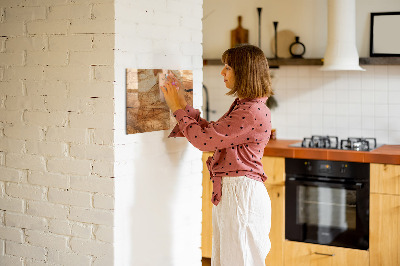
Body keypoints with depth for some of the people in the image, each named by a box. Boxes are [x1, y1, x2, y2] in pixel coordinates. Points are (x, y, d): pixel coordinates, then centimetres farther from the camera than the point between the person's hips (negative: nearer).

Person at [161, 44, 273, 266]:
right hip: (228, 192, 10)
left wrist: (178, 109, -6)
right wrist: (182, 105, 15)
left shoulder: (253, 112, -20)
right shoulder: (242, 106, 13)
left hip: (242, 193, -10)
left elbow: (204, 139, -19)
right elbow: (211, 132, 17)